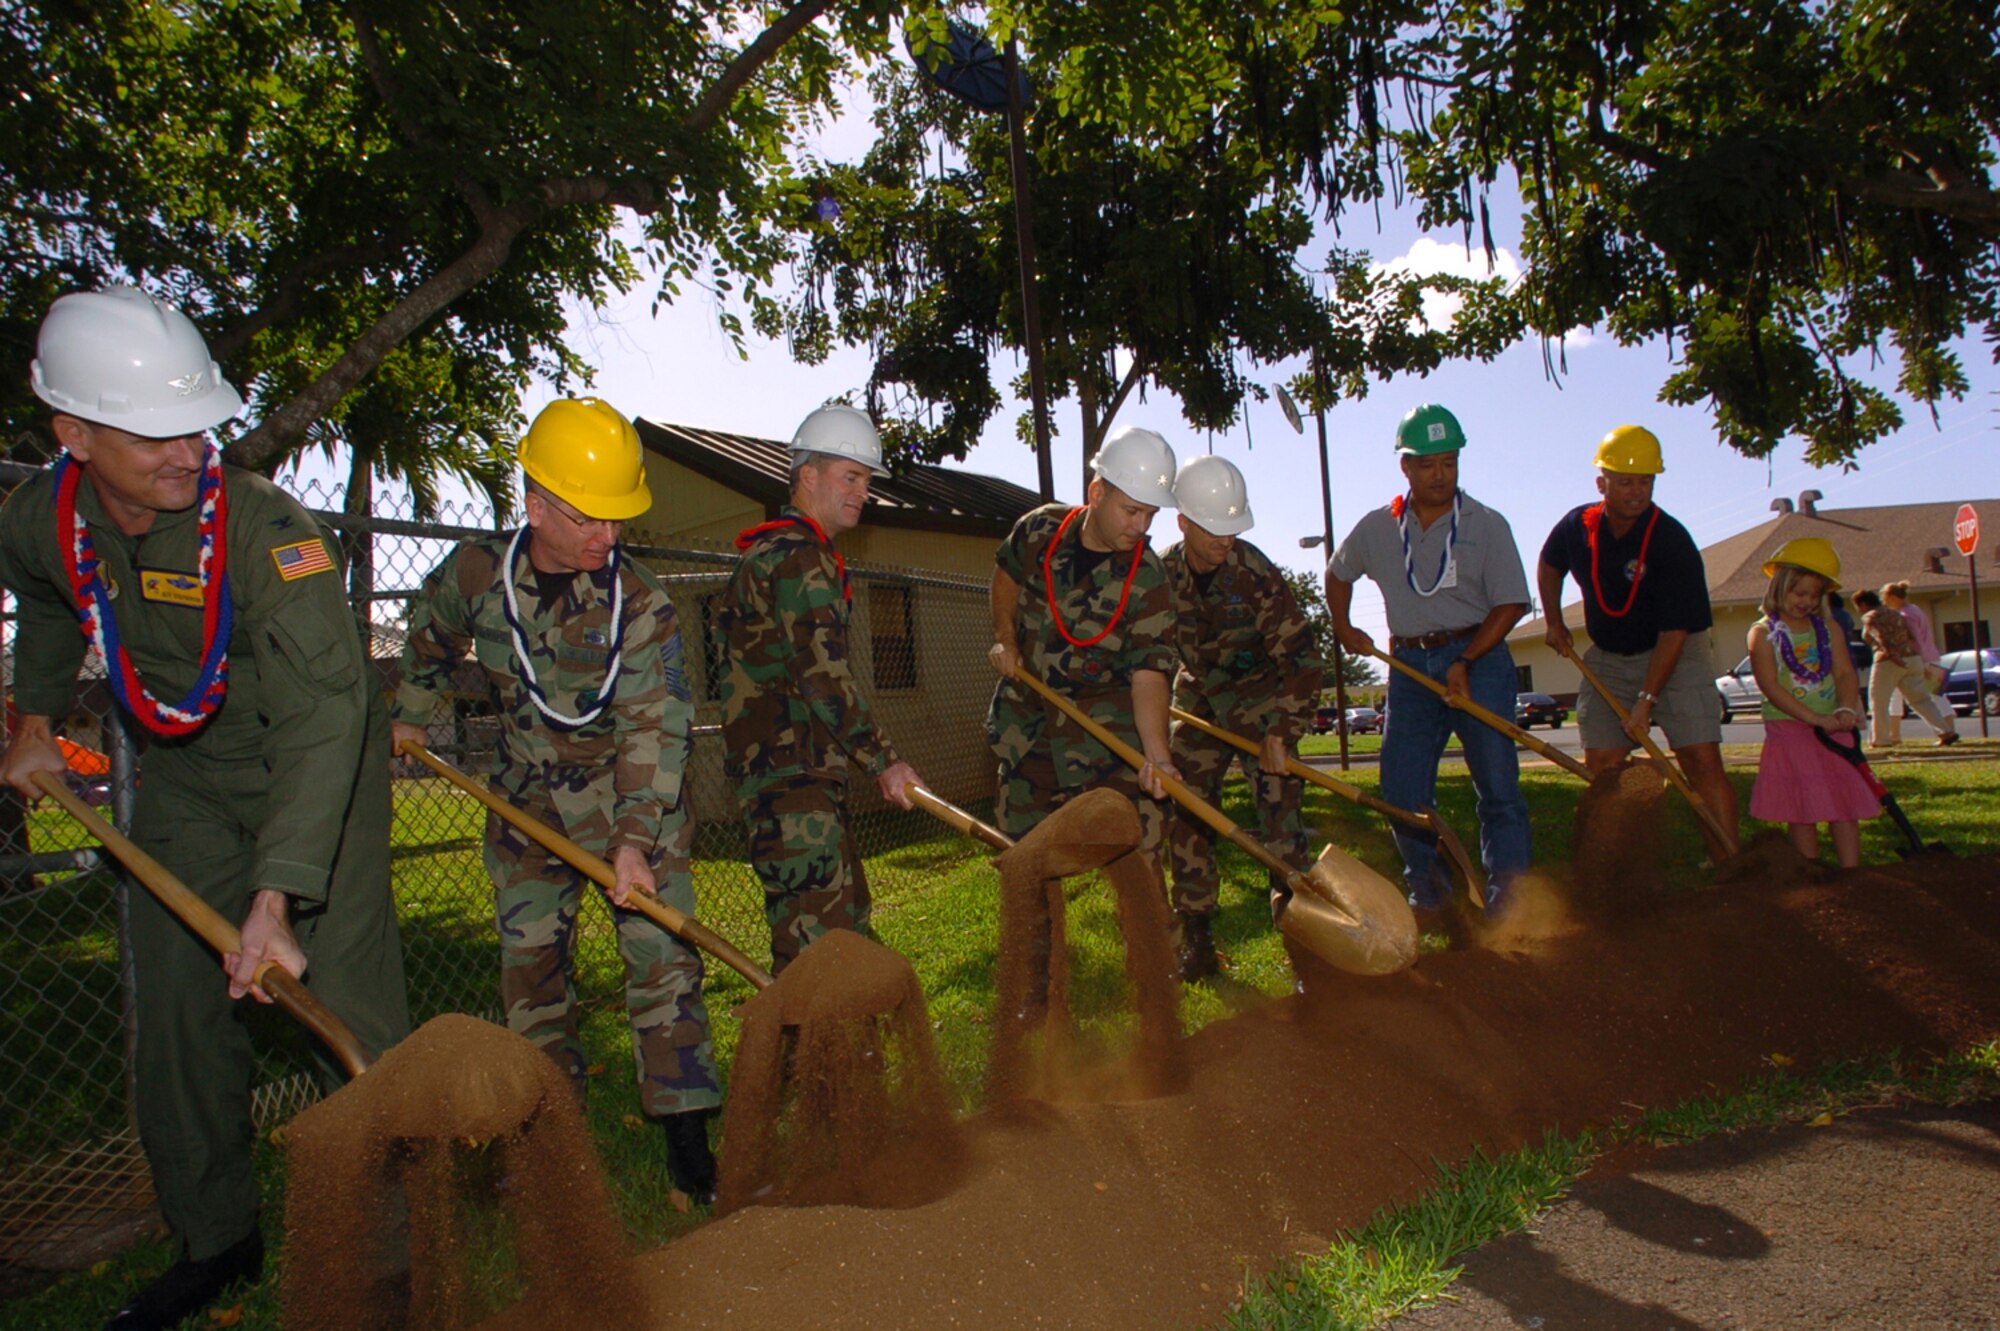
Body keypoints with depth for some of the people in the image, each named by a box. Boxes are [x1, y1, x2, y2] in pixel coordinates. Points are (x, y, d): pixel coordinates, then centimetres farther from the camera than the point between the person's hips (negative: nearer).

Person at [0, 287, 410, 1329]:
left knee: (344, 1003, -9)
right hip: (185, 776, 6)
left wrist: (277, 896, -44)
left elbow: (321, 717, -38)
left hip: (315, 773, -5)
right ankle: (214, 1242, 28)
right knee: (176, 1015, 9)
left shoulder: (266, 531, -31)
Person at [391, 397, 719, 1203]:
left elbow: (655, 727, -24)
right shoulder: (475, 571, -10)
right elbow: (429, 633, 14)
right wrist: (412, 717, 24)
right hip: (526, 798, 3)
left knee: (662, 954, -8)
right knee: (530, 966, 9)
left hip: (632, 796, -3)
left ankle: (686, 1141, 0)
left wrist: (633, 840, -32)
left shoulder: (640, 601, -19)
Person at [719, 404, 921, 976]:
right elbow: (823, 671, -21)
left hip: (806, 765, 11)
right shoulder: (799, 554, -12)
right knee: (817, 925, -13)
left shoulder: (779, 550, 23)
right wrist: (882, 760, -20)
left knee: (846, 909, 17)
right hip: (787, 769, -11)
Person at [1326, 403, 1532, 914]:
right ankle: (1426, 886, 18)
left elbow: (1510, 603, -5)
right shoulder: (1377, 528, 8)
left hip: (1478, 656, -2)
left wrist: (1465, 662, -16)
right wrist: (1344, 629, 14)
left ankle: (1506, 886, 0)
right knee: (1401, 786, 1)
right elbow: (1337, 573, 26)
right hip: (1409, 663, 3)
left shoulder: (1486, 524, 0)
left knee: (1496, 775, -7)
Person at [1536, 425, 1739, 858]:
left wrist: (1646, 699, -26)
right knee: (1600, 766, 2)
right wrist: (1555, 623, 10)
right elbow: (1549, 564, 17)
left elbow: (1673, 632, -22)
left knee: (1702, 760, -12)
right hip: (1607, 659, 4)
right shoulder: (1578, 526, -8)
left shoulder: (1672, 542, -21)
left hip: (1676, 656, -4)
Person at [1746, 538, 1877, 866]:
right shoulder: (1764, 633, -4)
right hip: (1788, 730, -4)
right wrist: (1814, 718, -22)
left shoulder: (1828, 628, 10)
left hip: (1833, 730, 4)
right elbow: (1771, 687, -14)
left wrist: (1845, 709, -19)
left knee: (1843, 805, 3)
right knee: (1800, 811, 0)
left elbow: (1846, 673, 1)